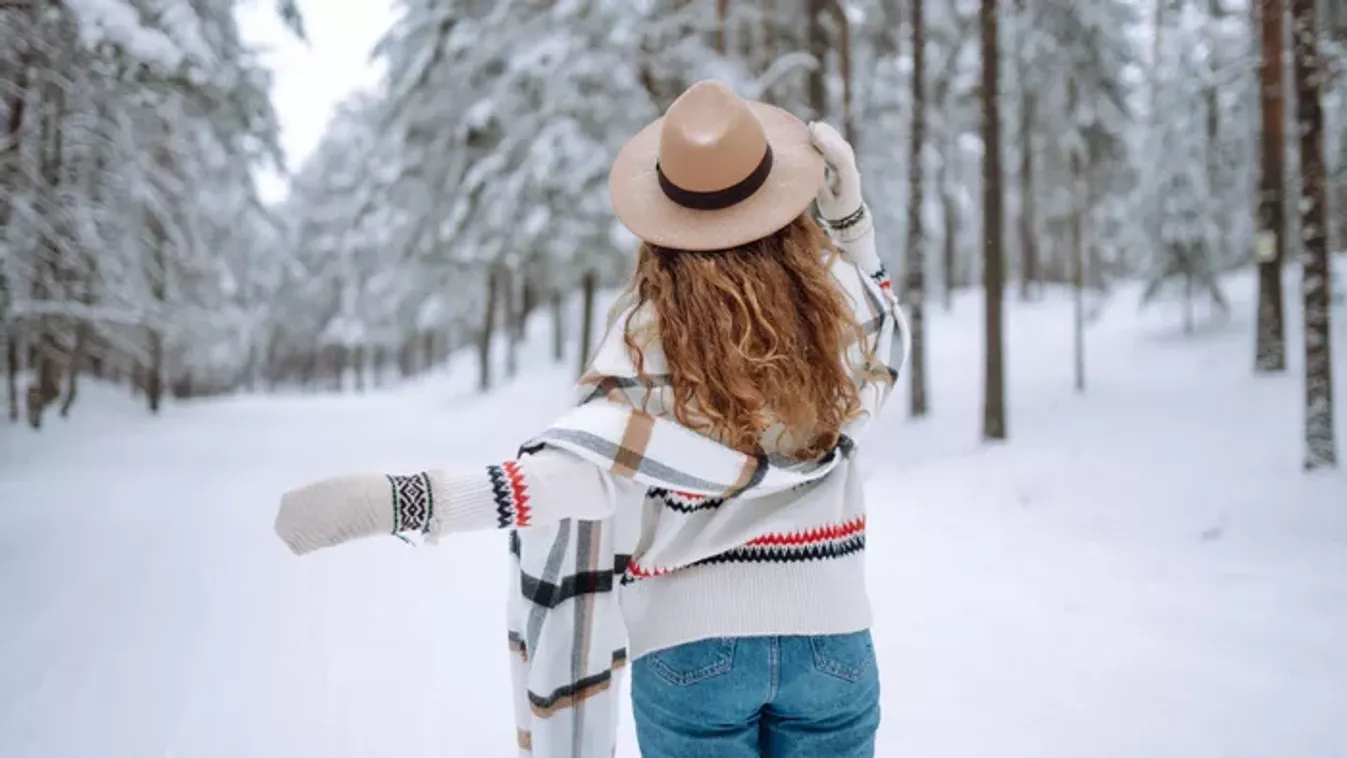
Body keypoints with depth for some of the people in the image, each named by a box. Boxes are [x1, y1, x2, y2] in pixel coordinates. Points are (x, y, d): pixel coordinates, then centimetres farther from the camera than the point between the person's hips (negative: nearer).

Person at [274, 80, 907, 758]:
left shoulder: (655, 327, -16)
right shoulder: (838, 292, -7)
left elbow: (583, 469, -31)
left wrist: (402, 500, -40)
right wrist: (850, 212, 4)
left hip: (692, 648, -2)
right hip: (828, 638, 3)